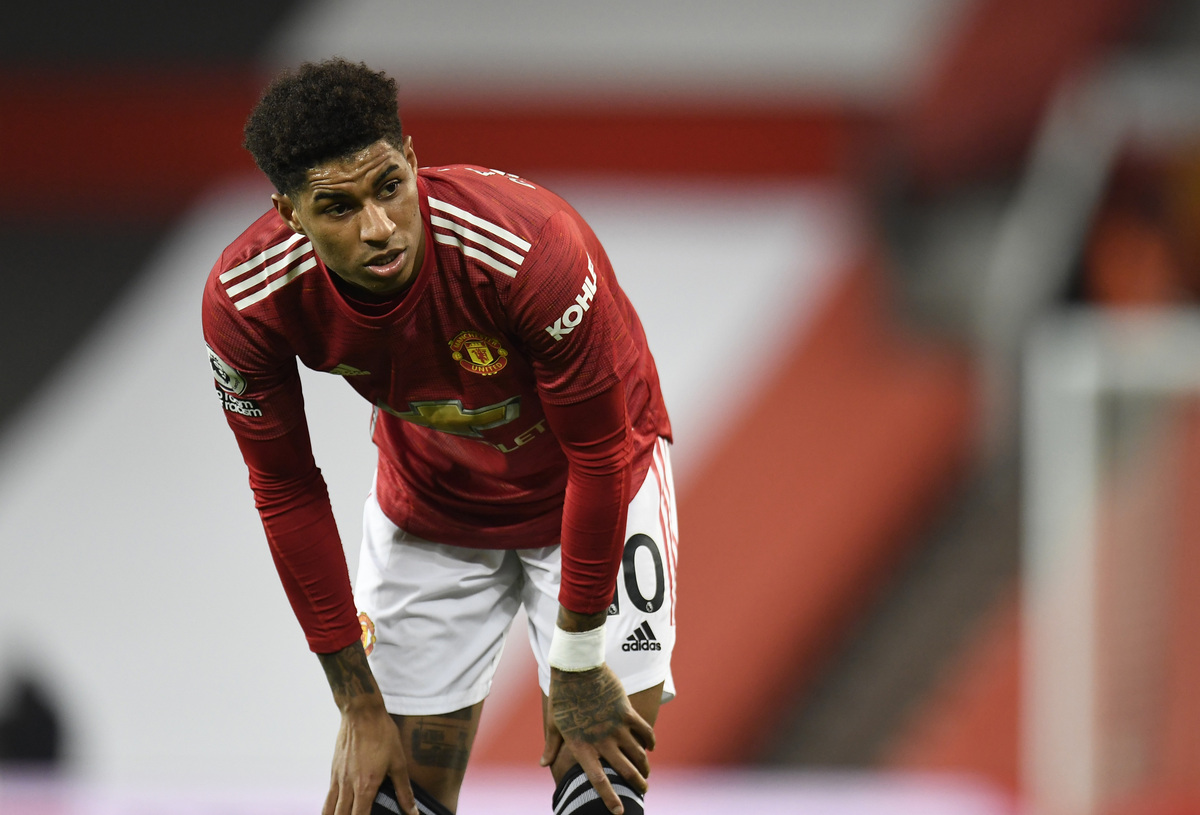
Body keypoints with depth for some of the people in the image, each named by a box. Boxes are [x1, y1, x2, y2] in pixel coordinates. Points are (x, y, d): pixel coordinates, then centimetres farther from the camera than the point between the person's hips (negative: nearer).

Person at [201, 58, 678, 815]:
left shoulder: (533, 249, -38)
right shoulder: (246, 299, -27)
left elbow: (599, 459, -23)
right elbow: (287, 494, -11)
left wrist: (579, 665, -16)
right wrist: (361, 707, -8)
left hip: (591, 490, -2)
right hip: (429, 507, 2)